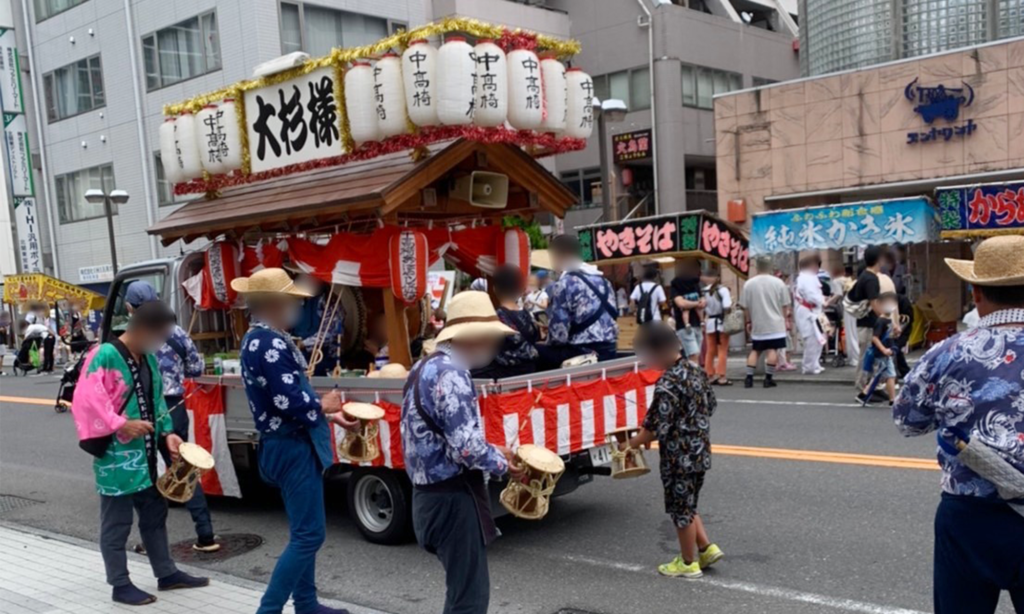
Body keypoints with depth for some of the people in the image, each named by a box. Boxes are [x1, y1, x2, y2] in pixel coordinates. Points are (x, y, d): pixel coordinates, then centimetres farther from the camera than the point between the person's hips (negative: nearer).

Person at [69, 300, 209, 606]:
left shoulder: (149, 358, 9)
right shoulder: (105, 356, -16)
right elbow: (86, 401, -21)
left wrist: (166, 433, 4)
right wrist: (121, 425, -24)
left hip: (145, 453, 8)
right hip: (116, 455, -8)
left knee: (155, 514, 16)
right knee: (117, 523, 4)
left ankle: (166, 573, 28)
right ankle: (120, 585, 15)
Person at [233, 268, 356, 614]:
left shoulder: (258, 339, 13)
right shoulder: (271, 343, -20)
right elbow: (291, 402, -27)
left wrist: (329, 416, 15)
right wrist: (323, 405, -7)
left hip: (287, 445, 11)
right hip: (293, 448, -11)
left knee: (303, 532, 18)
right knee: (308, 535, -5)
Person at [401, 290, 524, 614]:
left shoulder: (425, 367, 12)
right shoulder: (450, 374, -19)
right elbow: (466, 448, -25)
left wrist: (493, 452, 12)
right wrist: (502, 462, -7)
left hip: (431, 493, 10)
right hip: (452, 498, -10)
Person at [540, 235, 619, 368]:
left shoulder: (563, 284, -10)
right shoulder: (602, 280, 13)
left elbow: (558, 333, -14)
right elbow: (613, 315, 17)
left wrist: (549, 342, 6)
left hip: (581, 353, -8)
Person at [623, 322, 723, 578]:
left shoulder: (667, 385, -24)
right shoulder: (695, 370, 2)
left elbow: (655, 429, -22)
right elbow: (710, 406, 13)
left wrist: (630, 444, -6)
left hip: (679, 456, -8)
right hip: (700, 450, 8)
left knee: (681, 508, 8)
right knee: (687, 504, 23)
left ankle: (688, 563, 21)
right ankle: (706, 547, 23)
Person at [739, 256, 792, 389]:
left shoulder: (749, 284, -1)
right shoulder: (778, 282, -3)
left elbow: (745, 306, 3)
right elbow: (785, 304, 0)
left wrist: (749, 321, 14)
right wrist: (786, 320, 11)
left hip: (757, 324, 2)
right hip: (775, 324, -2)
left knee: (755, 350, 11)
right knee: (772, 350, -1)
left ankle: (749, 378, 7)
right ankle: (768, 378, -2)